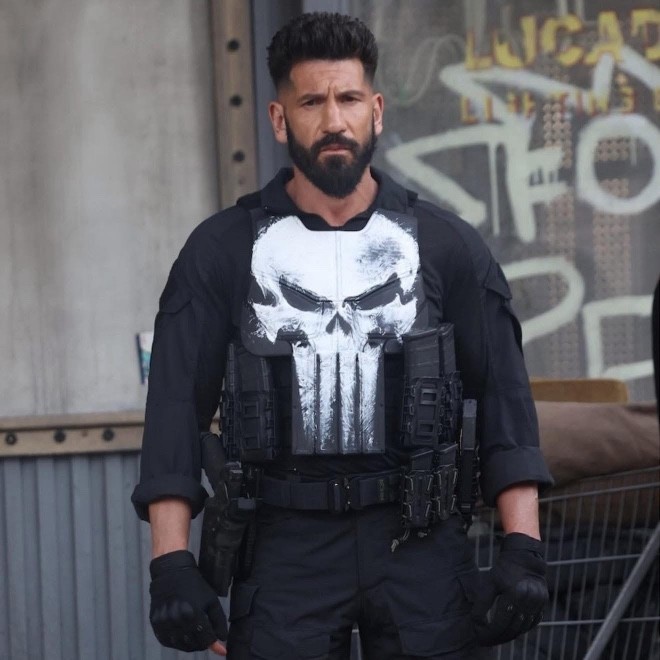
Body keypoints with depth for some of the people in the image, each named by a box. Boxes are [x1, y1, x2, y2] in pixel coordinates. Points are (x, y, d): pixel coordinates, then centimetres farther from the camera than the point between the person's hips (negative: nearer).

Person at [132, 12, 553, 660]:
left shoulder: (446, 246, 4)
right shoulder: (220, 251, 3)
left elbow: (503, 396, 2)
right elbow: (178, 404, 0)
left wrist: (522, 551, -7)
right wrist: (172, 565, -9)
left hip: (420, 540, 1)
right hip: (285, 543, 0)